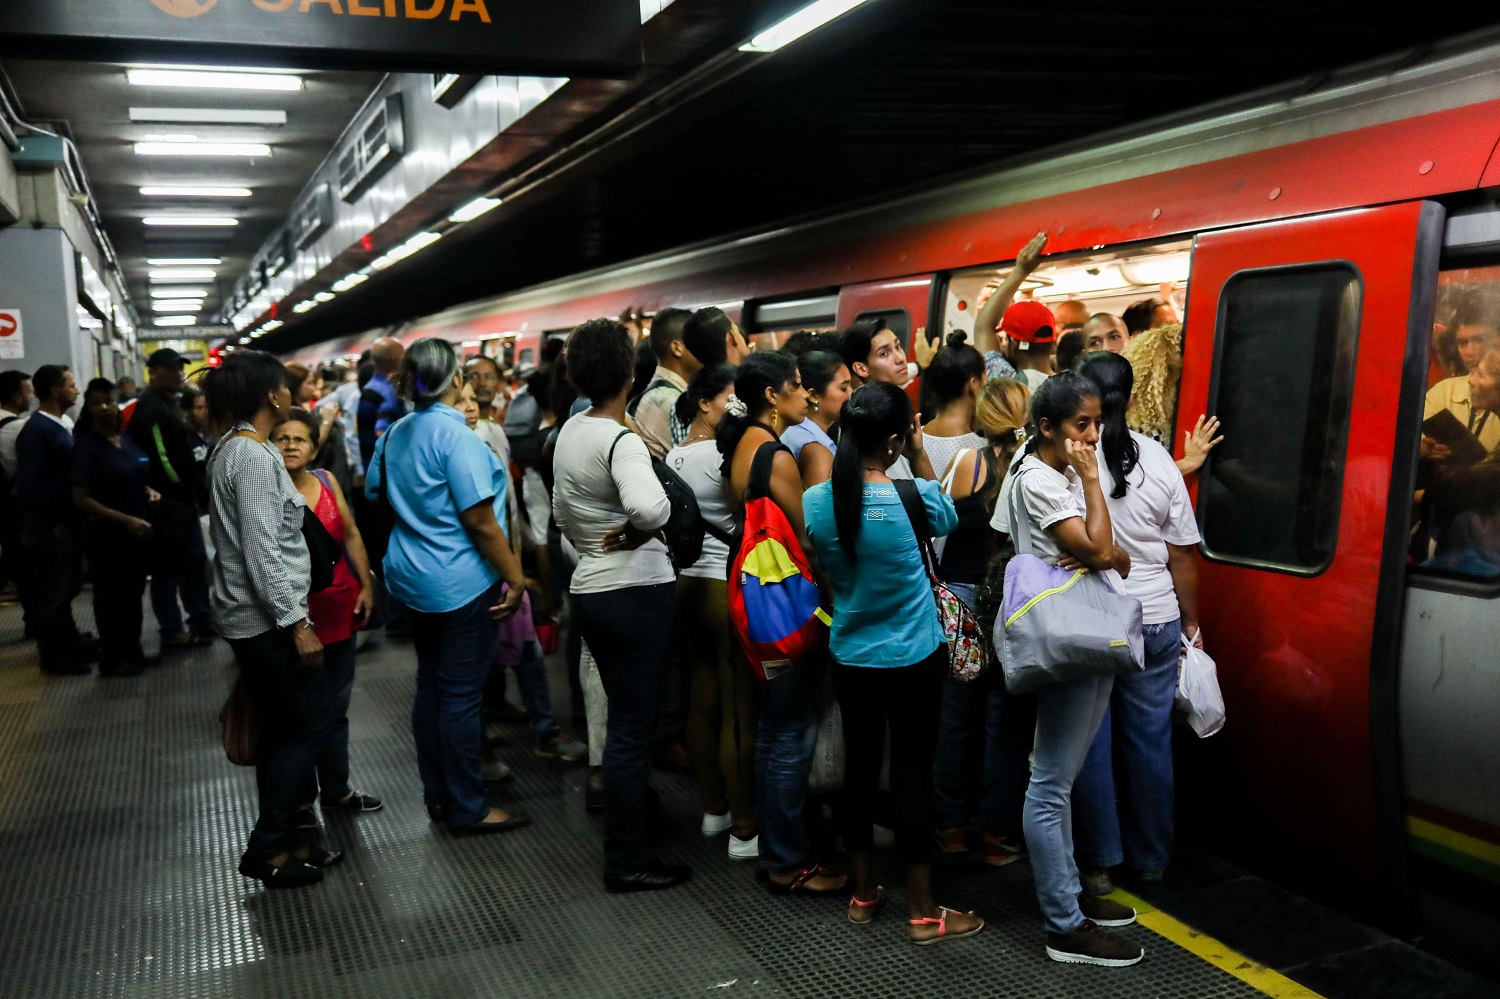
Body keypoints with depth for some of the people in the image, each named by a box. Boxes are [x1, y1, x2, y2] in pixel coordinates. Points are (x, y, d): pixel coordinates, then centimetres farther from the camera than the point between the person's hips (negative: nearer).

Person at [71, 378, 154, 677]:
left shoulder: (126, 439, 6)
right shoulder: (87, 446, -13)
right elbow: (80, 499, -17)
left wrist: (148, 491, 1)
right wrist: (126, 520, -22)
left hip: (137, 531, 6)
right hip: (107, 535, -6)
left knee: (134, 593, 15)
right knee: (111, 597, 6)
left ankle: (133, 651, 29)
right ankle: (111, 659, 19)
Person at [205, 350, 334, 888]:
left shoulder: (231, 449, 12)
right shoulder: (255, 455, -18)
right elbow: (262, 550, -23)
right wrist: (297, 622, -21)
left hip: (248, 615, 10)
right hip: (267, 615, -10)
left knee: (279, 730, 14)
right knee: (313, 721, -2)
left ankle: (285, 838, 23)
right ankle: (269, 846, 6)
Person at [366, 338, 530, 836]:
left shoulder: (395, 433, 6)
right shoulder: (454, 435, -19)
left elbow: (376, 491, 20)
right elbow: (479, 519, -20)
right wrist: (515, 577, -15)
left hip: (413, 578, 9)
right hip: (460, 581, -8)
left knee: (431, 684, 16)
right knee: (461, 693, 0)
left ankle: (438, 796, 26)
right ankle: (467, 808, 10)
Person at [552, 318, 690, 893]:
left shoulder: (569, 432, 8)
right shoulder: (621, 441, -18)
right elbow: (648, 505, -36)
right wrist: (636, 533, -17)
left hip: (588, 588, 8)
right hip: (637, 592, -8)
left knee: (623, 716, 21)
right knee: (634, 724, 1)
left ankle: (628, 817, 35)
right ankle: (627, 861, 10)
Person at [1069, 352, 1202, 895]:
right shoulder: (1158, 459, -1)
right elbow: (1183, 553, 4)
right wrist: (1191, 623, 14)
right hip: (1155, 621, 3)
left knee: (1090, 744, 9)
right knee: (1150, 740, 14)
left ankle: (1098, 862, 18)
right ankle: (1151, 858, 27)